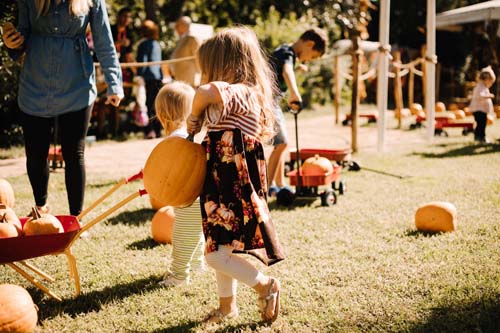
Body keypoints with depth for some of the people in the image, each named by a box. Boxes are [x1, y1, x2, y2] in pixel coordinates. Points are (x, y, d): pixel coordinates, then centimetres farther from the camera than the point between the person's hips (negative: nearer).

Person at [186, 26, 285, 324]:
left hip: (235, 192, -10)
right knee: (219, 250, 18)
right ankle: (227, 306, 33)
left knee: (216, 255, -7)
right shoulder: (242, 97, 14)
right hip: (225, 188, 10)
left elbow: (207, 92, -38)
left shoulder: (241, 93, -17)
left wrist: (194, 118, -19)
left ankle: (265, 285, 9)